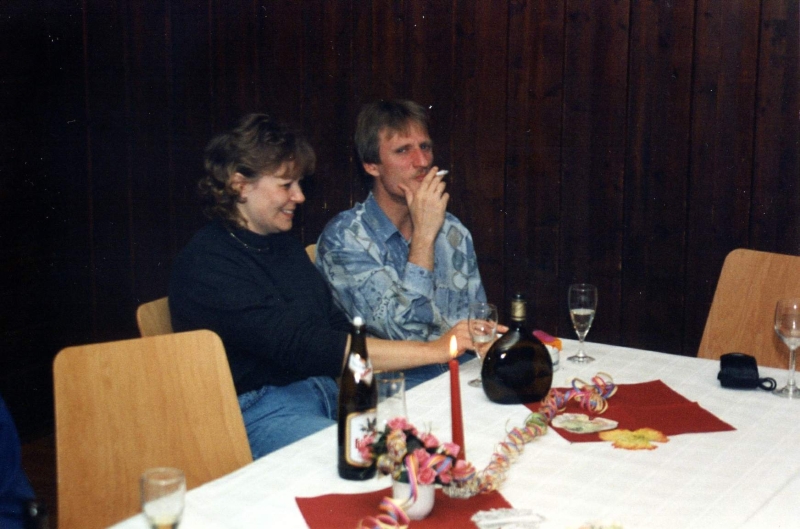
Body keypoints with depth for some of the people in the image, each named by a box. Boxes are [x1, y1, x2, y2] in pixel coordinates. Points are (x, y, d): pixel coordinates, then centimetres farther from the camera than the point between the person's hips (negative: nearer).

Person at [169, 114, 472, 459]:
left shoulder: (284, 245, 16)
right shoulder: (204, 264, -15)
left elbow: (338, 327, 15)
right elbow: (297, 346, -23)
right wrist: (432, 351, -24)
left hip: (328, 391, 8)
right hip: (258, 413, -8)